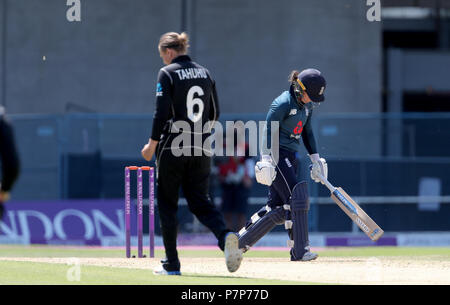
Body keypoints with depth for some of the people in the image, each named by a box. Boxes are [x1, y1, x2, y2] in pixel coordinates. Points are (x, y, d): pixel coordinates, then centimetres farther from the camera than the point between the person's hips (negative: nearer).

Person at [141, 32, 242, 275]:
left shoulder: (167, 73, -7)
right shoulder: (204, 73, 10)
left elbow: (162, 112, -14)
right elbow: (214, 114, 13)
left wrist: (152, 144, -8)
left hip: (173, 146, -5)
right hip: (201, 149, 5)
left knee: (167, 203, 5)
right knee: (200, 200, 8)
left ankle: (172, 264, 5)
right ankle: (225, 235, -22)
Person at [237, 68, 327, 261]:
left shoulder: (307, 106, 13)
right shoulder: (282, 104, -14)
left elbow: (307, 133, 24)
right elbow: (268, 131, -18)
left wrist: (315, 160, 21)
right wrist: (266, 160, -27)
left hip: (290, 158, 9)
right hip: (276, 155, -9)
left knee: (277, 207, 4)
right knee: (296, 198, -16)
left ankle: (239, 242, 13)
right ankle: (300, 250, -14)